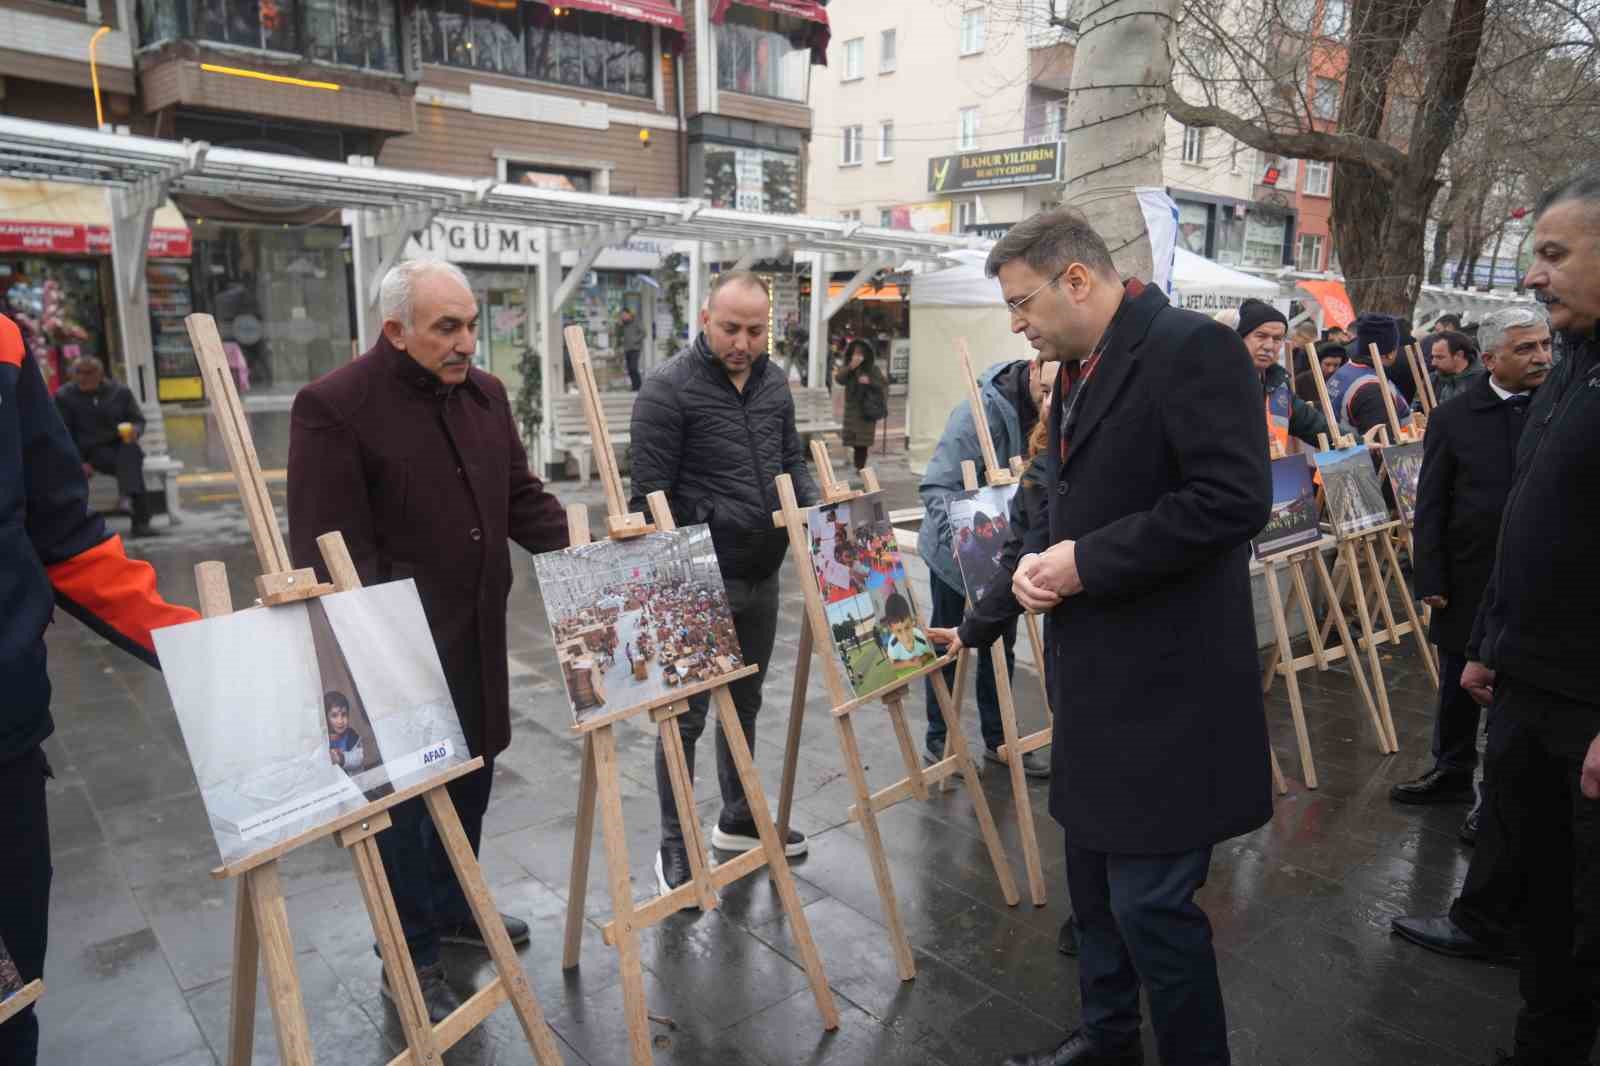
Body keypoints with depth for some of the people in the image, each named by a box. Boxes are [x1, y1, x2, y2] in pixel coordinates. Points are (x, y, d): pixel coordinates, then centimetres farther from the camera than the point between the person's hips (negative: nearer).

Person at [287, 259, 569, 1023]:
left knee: (471, 781, 21)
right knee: (405, 798, 8)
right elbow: (328, 548, -19)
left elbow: (521, 498, 11)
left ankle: (453, 908, 44)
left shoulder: (485, 394, 6)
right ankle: (410, 956, 27)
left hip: (476, 637, 7)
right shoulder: (333, 406, -16)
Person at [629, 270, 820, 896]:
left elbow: (792, 462, 17)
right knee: (686, 715, 4)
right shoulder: (669, 389, -12)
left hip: (762, 577, 7)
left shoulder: (774, 383, 8)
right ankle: (674, 845, 20)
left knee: (745, 705, 19)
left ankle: (740, 820, 36)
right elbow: (649, 495, -13)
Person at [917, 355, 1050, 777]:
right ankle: (937, 740, 24)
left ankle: (998, 738, 31)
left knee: (1001, 645, 15)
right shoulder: (982, 410, -27)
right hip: (957, 551, -5)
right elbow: (936, 488, -29)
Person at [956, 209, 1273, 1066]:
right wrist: (1034, 559, 1)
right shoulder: (1077, 373, 14)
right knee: (1094, 878, 21)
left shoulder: (1192, 349, -15)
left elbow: (1236, 498, -24)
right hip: (1095, 677, 9)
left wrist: (1084, 563, -20)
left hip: (1165, 683, -9)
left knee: (1151, 899, -1)